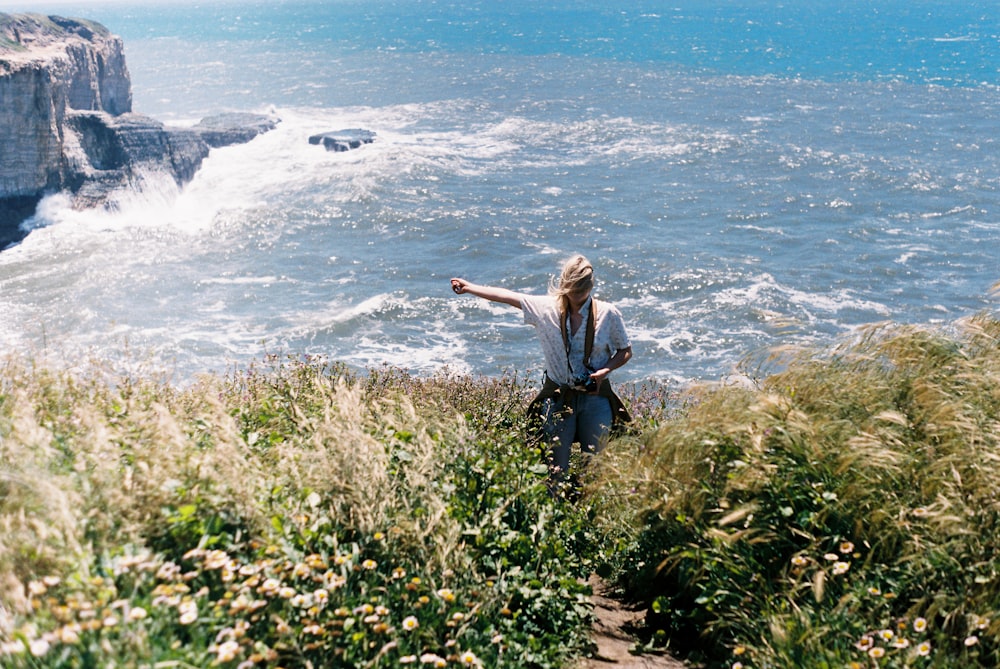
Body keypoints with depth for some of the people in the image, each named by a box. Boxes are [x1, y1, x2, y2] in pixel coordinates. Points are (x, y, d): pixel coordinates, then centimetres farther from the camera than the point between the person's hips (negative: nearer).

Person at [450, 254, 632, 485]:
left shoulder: (608, 314, -7)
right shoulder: (547, 308, -4)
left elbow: (625, 351, 3)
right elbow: (508, 296, 4)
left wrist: (604, 371, -16)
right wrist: (469, 287, 8)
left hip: (595, 397, 0)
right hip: (558, 398, 1)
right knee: (556, 468, 3)